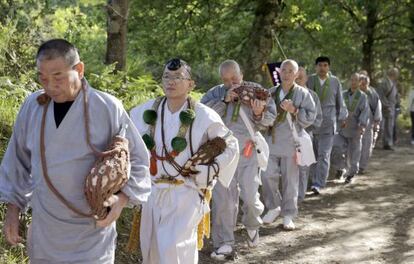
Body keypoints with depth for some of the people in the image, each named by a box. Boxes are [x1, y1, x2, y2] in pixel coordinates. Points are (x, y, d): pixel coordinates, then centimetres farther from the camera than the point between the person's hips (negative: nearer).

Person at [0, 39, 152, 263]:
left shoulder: (108, 108, -10)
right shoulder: (32, 106, -1)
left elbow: (137, 159, -1)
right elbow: (18, 161, 11)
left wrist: (122, 197, -14)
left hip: (91, 231, -3)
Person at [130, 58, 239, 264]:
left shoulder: (204, 116, -8)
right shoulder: (146, 111, 2)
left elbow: (231, 147, 2)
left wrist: (207, 172, -7)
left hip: (186, 194, -4)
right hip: (152, 193, 5)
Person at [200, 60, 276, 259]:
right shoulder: (215, 93, 8)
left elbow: (270, 118, 5)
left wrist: (259, 115, -17)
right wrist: (224, 100, -17)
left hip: (248, 151, -1)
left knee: (250, 196, -1)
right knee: (222, 197, 2)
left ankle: (252, 225, 32)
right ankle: (225, 243, 11)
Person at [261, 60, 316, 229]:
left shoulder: (302, 94, 0)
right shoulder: (271, 92, 11)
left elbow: (311, 116, -6)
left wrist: (294, 110, -18)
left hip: (291, 143, -3)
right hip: (272, 141, 3)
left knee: (290, 180, 3)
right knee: (268, 175, -1)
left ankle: (288, 215, 14)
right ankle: (274, 207, 21)